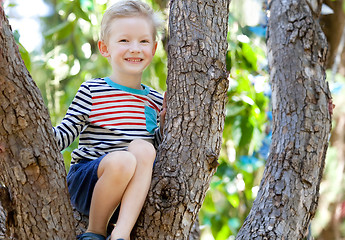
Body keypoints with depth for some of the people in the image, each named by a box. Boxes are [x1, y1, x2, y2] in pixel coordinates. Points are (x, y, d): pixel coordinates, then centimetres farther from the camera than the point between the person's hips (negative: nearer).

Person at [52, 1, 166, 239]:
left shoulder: (155, 100, 12)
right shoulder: (92, 91, 1)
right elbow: (63, 134, -1)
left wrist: (164, 122, 3)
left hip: (136, 191, 3)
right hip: (85, 181, -3)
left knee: (142, 147, -28)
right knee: (122, 160, -35)